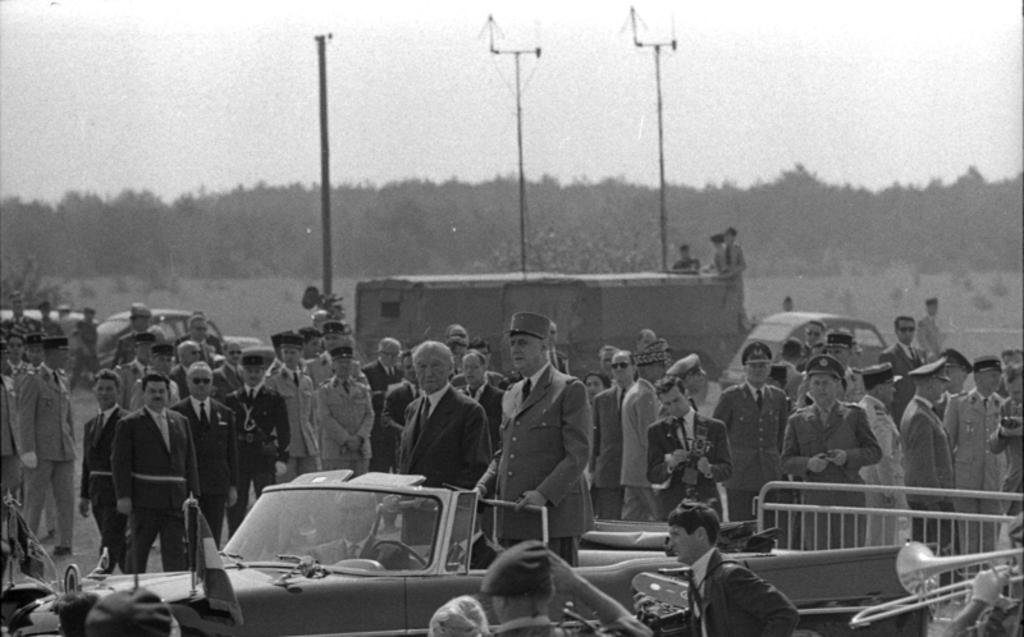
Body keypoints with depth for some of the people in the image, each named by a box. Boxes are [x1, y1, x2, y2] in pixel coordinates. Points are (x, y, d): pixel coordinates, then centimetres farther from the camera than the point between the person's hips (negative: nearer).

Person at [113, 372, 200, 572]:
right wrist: (123, 496, -13)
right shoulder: (129, 424, 1)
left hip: (176, 501, 3)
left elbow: (190, 461, 15)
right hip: (144, 499, -3)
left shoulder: (180, 422, 15)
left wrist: (193, 494, 8)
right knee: (138, 550, 3)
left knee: (175, 552, -1)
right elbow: (120, 462, -4)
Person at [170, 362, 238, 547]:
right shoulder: (177, 412, 2)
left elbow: (232, 453, 13)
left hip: (217, 487, 3)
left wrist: (233, 486, 6)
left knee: (213, 539, 2)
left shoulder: (225, 413, 13)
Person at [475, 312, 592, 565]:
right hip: (513, 518, 7)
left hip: (554, 511, -7)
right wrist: (483, 487, 7)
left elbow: (578, 455, -10)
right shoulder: (512, 395, 21)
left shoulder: (570, 390, -2)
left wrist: (544, 494, -21)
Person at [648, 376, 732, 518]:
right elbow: (652, 475, 5)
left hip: (707, 503, 0)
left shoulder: (715, 427, 9)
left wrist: (709, 470, -15)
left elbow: (726, 469, 7)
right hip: (672, 505, 0)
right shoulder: (657, 430, 10)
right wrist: (670, 464, -16)